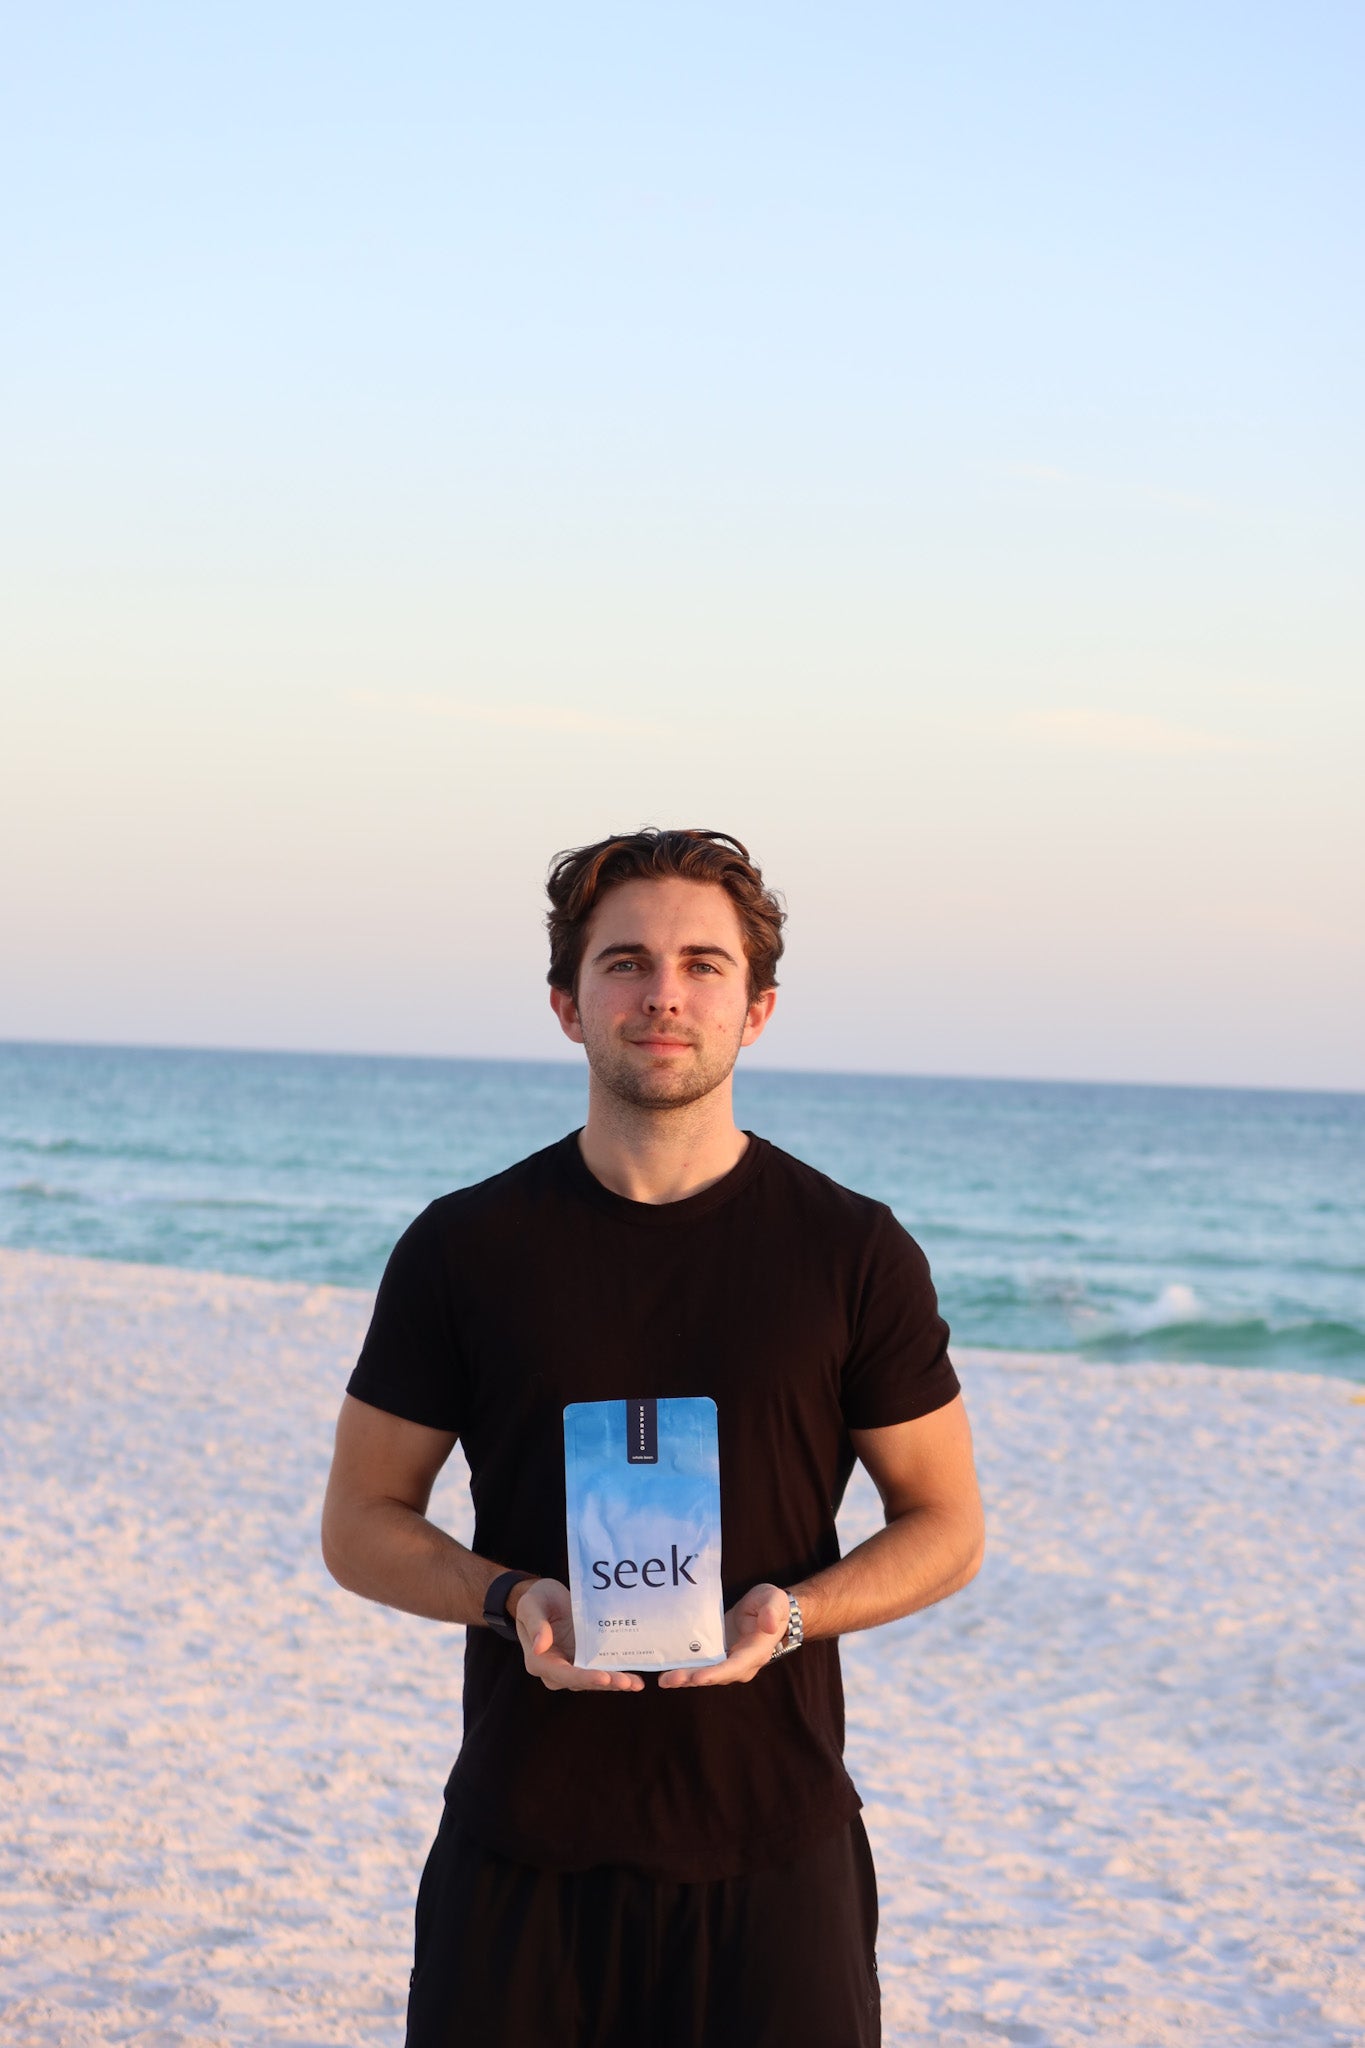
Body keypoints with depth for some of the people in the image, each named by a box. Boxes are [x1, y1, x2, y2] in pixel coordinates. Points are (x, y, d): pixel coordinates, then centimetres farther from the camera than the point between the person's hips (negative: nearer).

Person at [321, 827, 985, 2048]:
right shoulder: (464, 1249, 2)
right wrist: (513, 1600, -12)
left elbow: (946, 1528, 5)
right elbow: (362, 1523, 7)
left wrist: (795, 1611, -13)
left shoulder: (854, 1254, 0)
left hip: (771, 1854, 0)